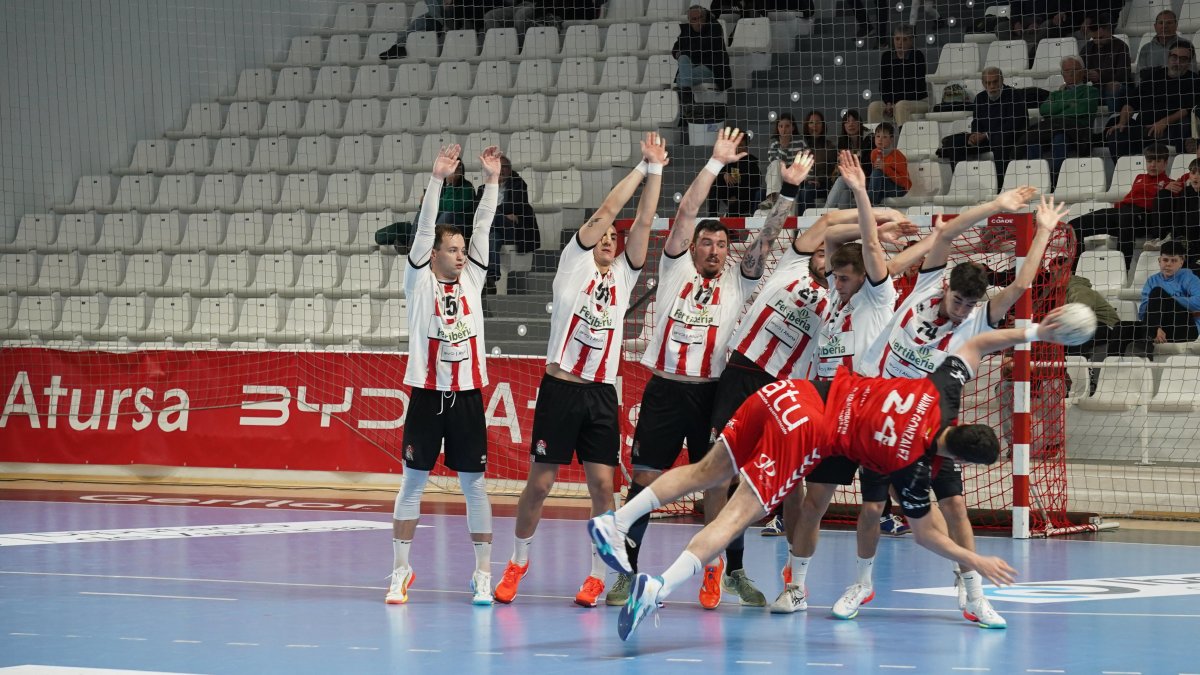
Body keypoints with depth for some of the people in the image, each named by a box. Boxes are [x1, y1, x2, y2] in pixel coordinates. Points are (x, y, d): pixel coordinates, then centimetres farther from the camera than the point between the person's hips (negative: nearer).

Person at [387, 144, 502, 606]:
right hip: (427, 395, -2)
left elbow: (483, 227, 2)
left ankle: (482, 575, 7)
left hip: (467, 395, 2)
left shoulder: (471, 279, 9)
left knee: (474, 485, 3)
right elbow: (425, 229, -10)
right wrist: (437, 178, -19)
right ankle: (400, 572, 10)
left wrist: (492, 179, -7)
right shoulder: (420, 281, 0)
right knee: (413, 482, 2)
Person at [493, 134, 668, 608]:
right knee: (540, 482, 1)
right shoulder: (574, 264, 4)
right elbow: (605, 212, -4)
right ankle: (518, 561, 18)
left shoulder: (623, 277, 13)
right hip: (561, 388, -3)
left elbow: (643, 222, 5)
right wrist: (641, 168, -2)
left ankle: (598, 573, 4)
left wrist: (657, 170, -1)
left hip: (602, 394, 3)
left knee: (602, 484, -4)